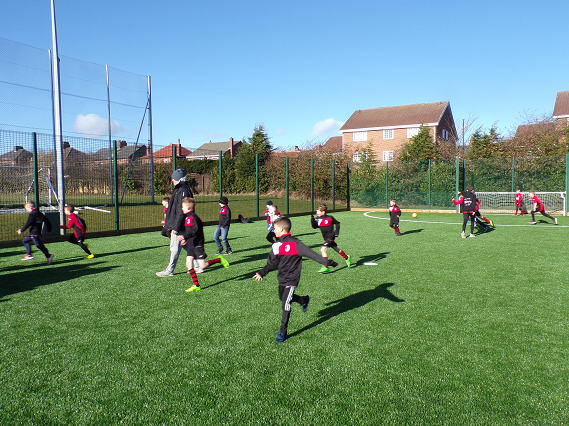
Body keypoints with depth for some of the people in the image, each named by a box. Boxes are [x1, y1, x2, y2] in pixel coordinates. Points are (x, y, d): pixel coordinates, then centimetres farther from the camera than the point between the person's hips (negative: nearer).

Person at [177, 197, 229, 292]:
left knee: (202, 265, -10)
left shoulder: (193, 217, -15)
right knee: (188, 263, 0)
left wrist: (185, 237, -29)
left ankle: (219, 259, 11)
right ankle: (196, 285, 4)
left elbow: (196, 230, -25)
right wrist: (185, 240, 15)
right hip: (191, 245, 9)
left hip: (197, 245, -9)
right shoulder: (187, 217, 16)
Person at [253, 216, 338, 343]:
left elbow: (310, 253, -18)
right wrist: (262, 273, 0)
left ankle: (283, 332, 2)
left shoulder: (294, 243, -17)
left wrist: (326, 262, -20)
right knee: (283, 299, 20)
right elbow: (272, 263, 10)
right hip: (281, 278, 8)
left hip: (291, 279, -8)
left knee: (286, 303, -10)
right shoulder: (277, 245, 5)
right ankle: (304, 300, 45)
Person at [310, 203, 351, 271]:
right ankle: (347, 258, 42)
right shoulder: (318, 219, 3)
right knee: (336, 249, 21)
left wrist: (336, 232, -4)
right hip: (326, 238, 8)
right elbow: (314, 226, -1)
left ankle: (325, 267, -19)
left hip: (330, 237, -8)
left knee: (322, 249, -20)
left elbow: (337, 223, -1)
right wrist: (312, 219, -12)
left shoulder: (329, 218, -13)